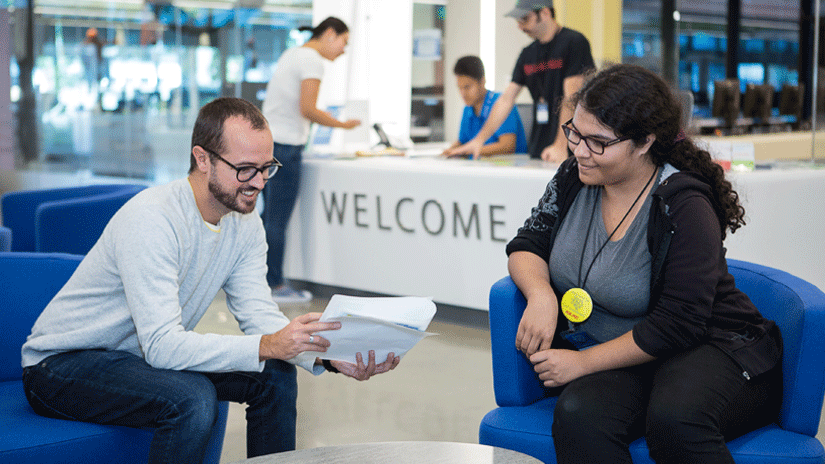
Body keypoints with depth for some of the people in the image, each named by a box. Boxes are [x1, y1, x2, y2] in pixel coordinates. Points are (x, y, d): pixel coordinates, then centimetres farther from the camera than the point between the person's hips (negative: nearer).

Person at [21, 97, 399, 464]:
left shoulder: (245, 225, -4)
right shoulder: (151, 219, -30)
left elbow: (260, 316, -10)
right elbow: (163, 345, -35)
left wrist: (329, 356, -28)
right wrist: (267, 346, -43)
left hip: (145, 353, 8)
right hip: (61, 366, -7)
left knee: (276, 376, -7)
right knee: (192, 398, -32)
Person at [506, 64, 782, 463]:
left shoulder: (684, 207, -16)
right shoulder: (574, 178, 4)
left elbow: (677, 325, -17)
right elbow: (527, 245, 11)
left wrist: (584, 361, -16)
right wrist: (540, 294, -13)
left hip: (708, 350, -4)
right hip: (615, 365, 4)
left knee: (673, 418, -38)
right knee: (577, 416, -31)